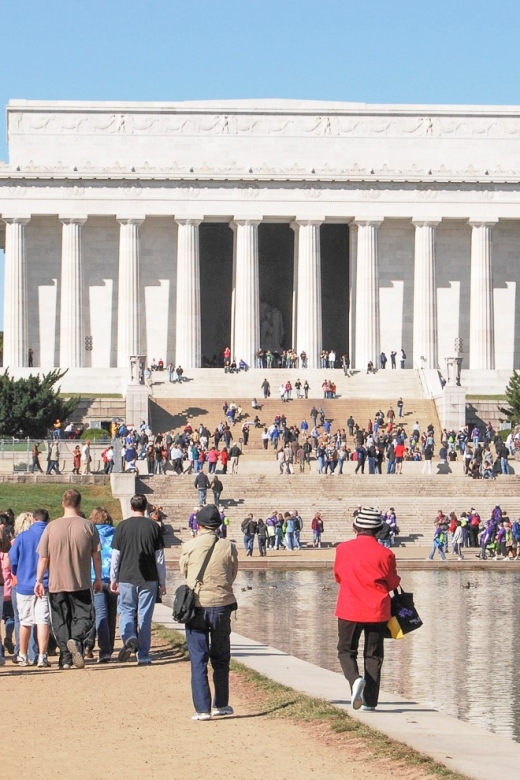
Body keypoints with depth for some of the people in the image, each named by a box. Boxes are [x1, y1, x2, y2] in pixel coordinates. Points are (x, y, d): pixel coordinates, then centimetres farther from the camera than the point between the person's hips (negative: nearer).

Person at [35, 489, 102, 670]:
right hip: (81, 584, -1)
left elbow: (43, 558, -1)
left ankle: (66, 656, 5)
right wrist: (98, 579, 13)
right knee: (84, 616, 7)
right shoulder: (88, 526, -4)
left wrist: (39, 580, 8)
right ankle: (76, 640, -22)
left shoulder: (51, 527, -3)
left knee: (61, 621, 10)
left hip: (56, 584, 1)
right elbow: (96, 556, 1)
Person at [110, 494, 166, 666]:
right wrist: (162, 582, 10)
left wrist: (113, 579, 12)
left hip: (126, 578, 0)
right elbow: (159, 557, 3)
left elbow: (116, 555, 2)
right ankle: (143, 656, 6)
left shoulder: (122, 527, -1)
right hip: (148, 579, 0)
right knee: (145, 616, 5)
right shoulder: (153, 526, 0)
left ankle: (129, 638, -18)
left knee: (126, 611, 11)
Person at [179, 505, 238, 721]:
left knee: (198, 660, 4)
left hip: (196, 607, -1)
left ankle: (202, 709, -1)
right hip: (222, 606, 1)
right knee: (220, 658, 17)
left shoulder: (189, 547, -8)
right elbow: (233, 576, 6)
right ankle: (220, 705, 24)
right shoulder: (228, 547, -5)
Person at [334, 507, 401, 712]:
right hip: (377, 610, 0)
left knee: (346, 650, 12)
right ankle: (370, 701, 6)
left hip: (349, 610, 0)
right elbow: (392, 583, 2)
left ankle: (355, 679, -18)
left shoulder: (343, 549, -5)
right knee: (373, 655, 9)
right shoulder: (385, 554, -9)